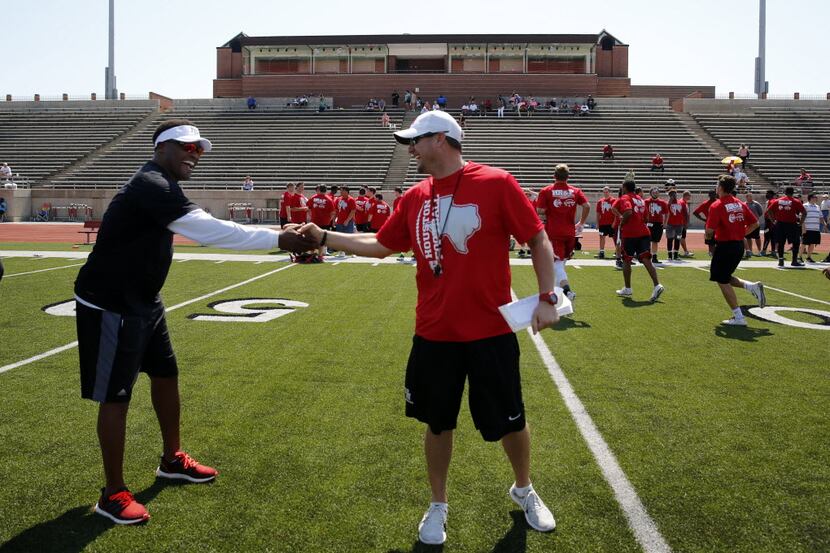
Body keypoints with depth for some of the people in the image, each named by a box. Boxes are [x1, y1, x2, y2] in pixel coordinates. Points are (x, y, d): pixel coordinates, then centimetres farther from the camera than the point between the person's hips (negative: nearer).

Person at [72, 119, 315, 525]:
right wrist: (276, 239, -32)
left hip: (142, 302, 11)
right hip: (110, 307, -11)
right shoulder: (151, 186, -25)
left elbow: (202, 229, 5)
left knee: (166, 374, 19)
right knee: (116, 396, -2)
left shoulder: (161, 187, 10)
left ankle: (172, 461, 37)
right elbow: (207, 230, -33)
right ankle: (113, 495, 12)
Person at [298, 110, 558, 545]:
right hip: (433, 334, 4)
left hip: (491, 332, -3)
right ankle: (437, 506, 34)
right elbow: (380, 245, 15)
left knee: (510, 421, 11)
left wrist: (546, 297, -12)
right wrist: (323, 236, 11)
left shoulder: (496, 184, -9)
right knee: (437, 424, 13)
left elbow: (538, 239, -6)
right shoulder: (414, 198, 6)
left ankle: (524, 491, 39)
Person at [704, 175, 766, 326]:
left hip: (725, 246, -7)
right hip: (739, 245, 7)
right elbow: (755, 223, 8)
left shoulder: (716, 206, -14)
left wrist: (709, 236, 3)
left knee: (722, 281, 3)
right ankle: (753, 286, 2)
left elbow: (709, 231, -19)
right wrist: (742, 234, 17)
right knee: (726, 278, 24)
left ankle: (738, 317, 1)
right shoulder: (740, 204, 7)